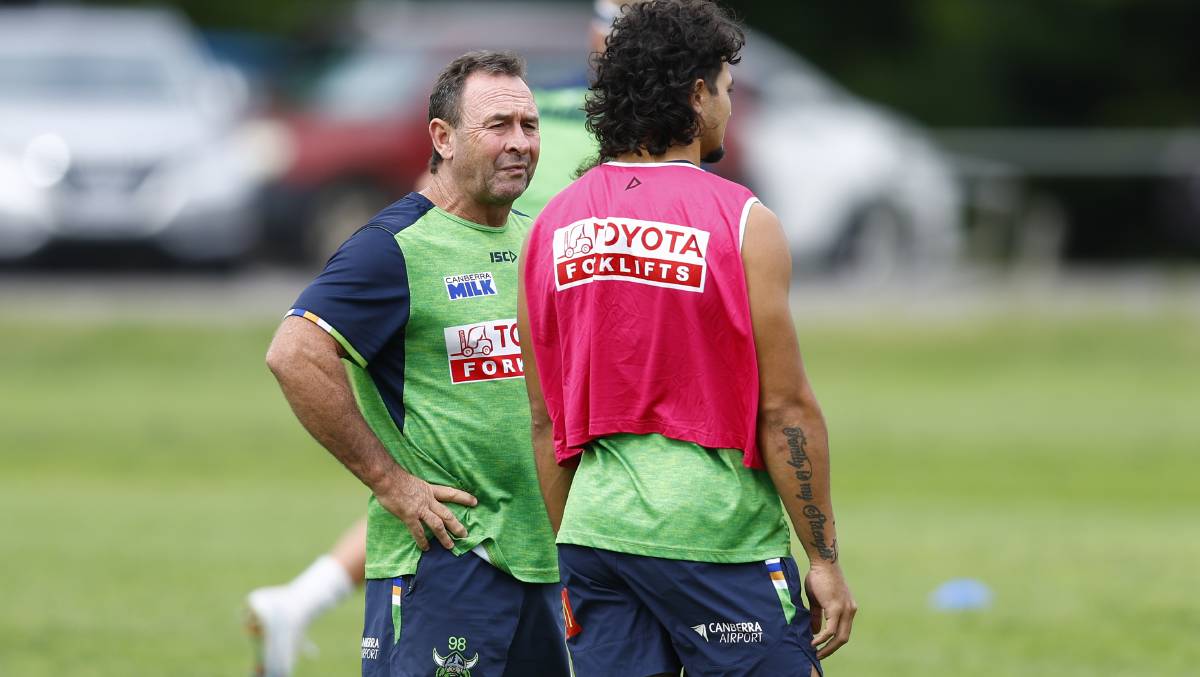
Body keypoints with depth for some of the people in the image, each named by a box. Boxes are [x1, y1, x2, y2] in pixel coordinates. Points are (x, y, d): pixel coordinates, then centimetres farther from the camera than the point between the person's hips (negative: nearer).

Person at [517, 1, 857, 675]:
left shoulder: (552, 228, 8)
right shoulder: (743, 223, -7)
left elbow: (546, 418, 11)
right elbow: (785, 410, -9)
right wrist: (825, 559, -4)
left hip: (596, 523, 5)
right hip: (716, 533, -5)